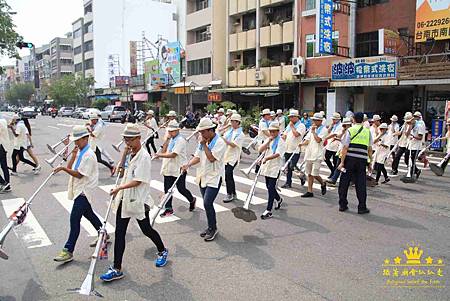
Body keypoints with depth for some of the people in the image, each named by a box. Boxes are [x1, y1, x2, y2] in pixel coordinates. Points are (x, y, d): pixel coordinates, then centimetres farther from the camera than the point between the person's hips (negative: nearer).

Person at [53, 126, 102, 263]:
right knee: (88, 213, 21)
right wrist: (73, 156, -5)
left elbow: (79, 174, -21)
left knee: (74, 218, -11)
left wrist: (63, 168, -25)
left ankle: (68, 251, -7)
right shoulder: (79, 151, 11)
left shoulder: (88, 155, -19)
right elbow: (70, 168, 7)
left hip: (84, 190, -10)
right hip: (80, 189, 10)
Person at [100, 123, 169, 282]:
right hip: (124, 199, 8)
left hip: (138, 201, -7)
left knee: (146, 230, 10)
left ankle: (162, 251, 37)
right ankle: (117, 269, 12)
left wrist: (119, 188, -18)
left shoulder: (144, 157, -17)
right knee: (119, 233, 5)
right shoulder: (131, 154, 9)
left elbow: (137, 181, -21)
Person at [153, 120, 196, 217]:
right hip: (168, 168, 7)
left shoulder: (180, 140, -15)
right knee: (167, 189, 6)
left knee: (181, 189, 5)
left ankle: (192, 200, 33)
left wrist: (159, 155, -24)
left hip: (179, 169, -7)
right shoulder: (170, 139, 10)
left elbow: (173, 154, -23)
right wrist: (166, 140, -6)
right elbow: (164, 151, 3)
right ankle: (168, 209, 16)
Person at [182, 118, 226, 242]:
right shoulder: (203, 141, 10)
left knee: (207, 203, -13)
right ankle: (211, 227, 26)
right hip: (203, 176, 7)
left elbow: (211, 158, -24)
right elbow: (197, 157, 6)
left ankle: (213, 228, 4)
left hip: (214, 177, -7)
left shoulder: (219, 142, -14)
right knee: (207, 203, 12)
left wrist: (204, 144, -19)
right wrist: (188, 165, -11)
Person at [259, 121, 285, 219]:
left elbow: (277, 154, -22)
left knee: (271, 187, -9)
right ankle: (279, 199, 44)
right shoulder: (268, 140, 12)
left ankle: (269, 211, -6)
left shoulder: (281, 142, -8)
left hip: (275, 167, -7)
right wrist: (268, 141, -9)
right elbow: (260, 150, 0)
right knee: (269, 186, 17)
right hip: (266, 166, 7)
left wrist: (266, 158, -35)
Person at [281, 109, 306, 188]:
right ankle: (288, 183, 18)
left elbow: (296, 134, -23)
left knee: (292, 166, -13)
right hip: (287, 149, 7)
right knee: (288, 167, 10)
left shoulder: (301, 125, -7)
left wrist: (292, 126, -11)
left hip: (295, 150, -7)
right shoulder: (289, 125, 17)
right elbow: (285, 134, 21)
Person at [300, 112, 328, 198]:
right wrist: (302, 144, -6)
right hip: (309, 153, 7)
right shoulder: (312, 128, 16)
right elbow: (307, 140, 13)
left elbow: (318, 140, -18)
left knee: (314, 174, -9)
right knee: (309, 174, 8)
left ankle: (323, 184, 20)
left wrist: (313, 131, -10)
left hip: (317, 155, -7)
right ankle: (309, 191, 14)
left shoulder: (323, 129, -5)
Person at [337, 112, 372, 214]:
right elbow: (370, 149, 8)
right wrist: (370, 163, 15)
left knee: (344, 182, 8)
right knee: (361, 184, 7)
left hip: (349, 159, -2)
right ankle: (362, 207, 10)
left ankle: (342, 205, 14)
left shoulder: (350, 130, -1)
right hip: (362, 160, 2)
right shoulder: (368, 131, 8)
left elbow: (345, 148, -7)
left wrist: (342, 162, -5)